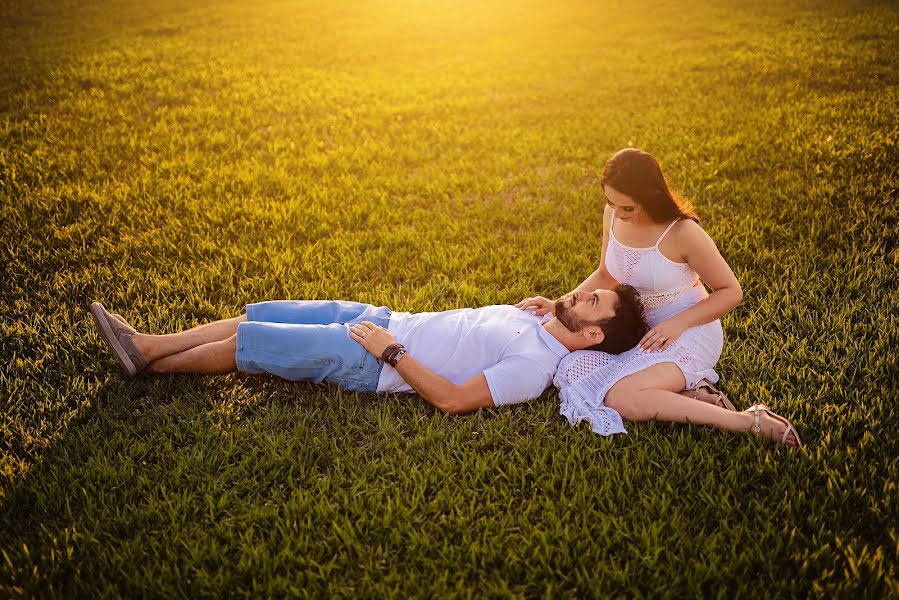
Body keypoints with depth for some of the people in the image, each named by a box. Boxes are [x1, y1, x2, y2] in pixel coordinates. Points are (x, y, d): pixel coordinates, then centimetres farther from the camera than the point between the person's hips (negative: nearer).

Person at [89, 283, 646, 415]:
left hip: (373, 365, -8)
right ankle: (146, 343, 19)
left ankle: (153, 364, 20)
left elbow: (452, 398, -24)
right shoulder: (531, 321, 9)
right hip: (381, 319, 8)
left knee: (245, 342, -5)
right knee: (259, 314, 5)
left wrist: (391, 351, -21)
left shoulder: (537, 365, -19)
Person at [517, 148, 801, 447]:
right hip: (639, 328, 8)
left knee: (619, 397, -30)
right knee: (572, 370, -13)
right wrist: (559, 306, 0)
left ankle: (747, 421, -20)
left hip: (688, 331, -8)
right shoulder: (613, 215, -3)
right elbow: (605, 276, 14)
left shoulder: (682, 232, -22)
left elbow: (730, 291, -12)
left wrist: (678, 323, -24)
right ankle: (690, 394, -12)